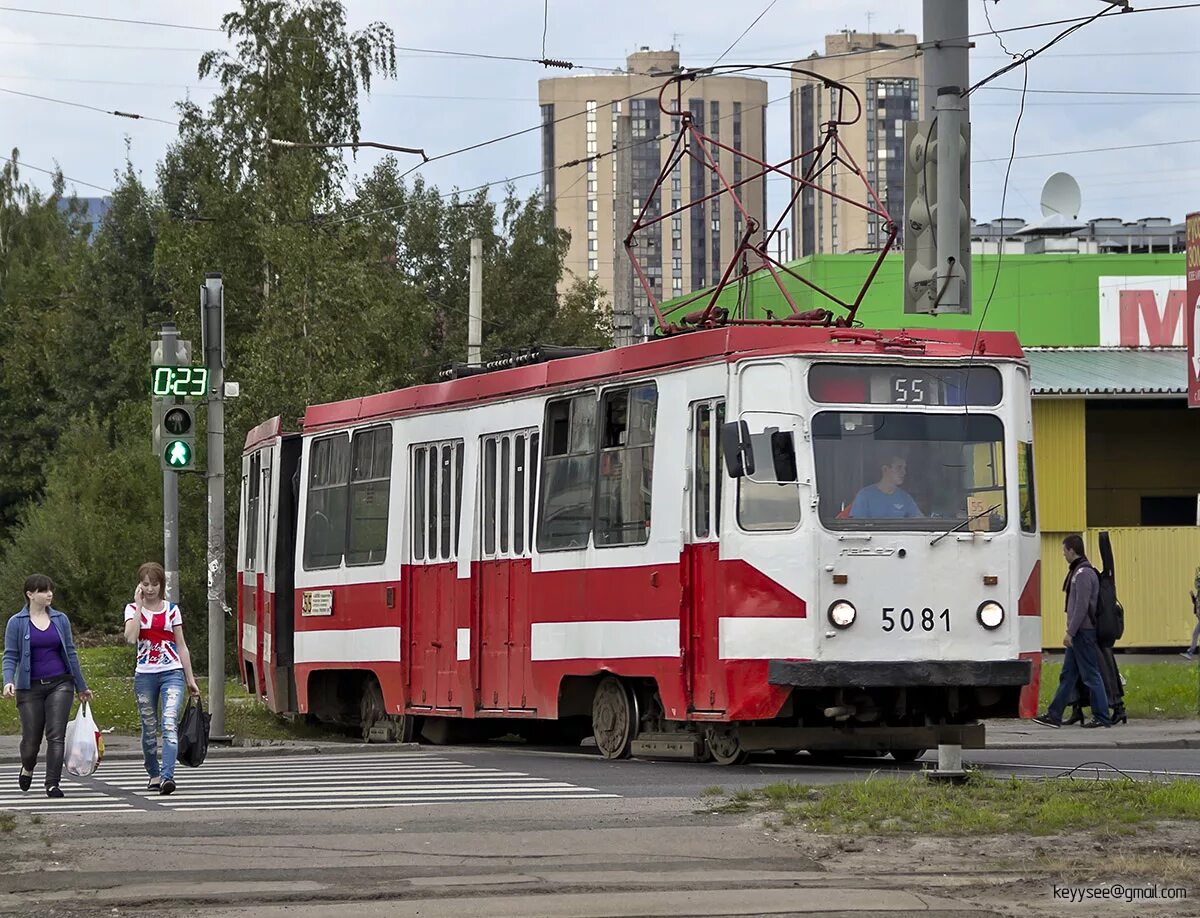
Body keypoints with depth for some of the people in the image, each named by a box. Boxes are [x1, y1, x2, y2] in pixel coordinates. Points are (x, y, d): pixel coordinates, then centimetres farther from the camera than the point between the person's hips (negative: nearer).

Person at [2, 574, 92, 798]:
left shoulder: (60, 620, 7)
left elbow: (70, 653, 13)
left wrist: (81, 686, 16)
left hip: (59, 684, 1)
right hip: (30, 687, -1)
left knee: (56, 735, -9)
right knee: (31, 738, 4)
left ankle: (52, 784, -8)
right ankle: (27, 768, 37)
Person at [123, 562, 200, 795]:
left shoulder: (171, 609, 7)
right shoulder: (133, 609, 5)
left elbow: (181, 646, 11)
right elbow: (131, 637, -14)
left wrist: (190, 679, 9)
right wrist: (139, 605, -12)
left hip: (172, 673, -1)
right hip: (145, 675, 1)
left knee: (169, 723, -18)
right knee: (149, 728, 8)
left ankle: (167, 776, -28)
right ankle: (153, 774, 25)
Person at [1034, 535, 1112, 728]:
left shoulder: (1083, 574, -16)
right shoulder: (1078, 571, 15)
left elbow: (1082, 607, -21)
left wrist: (1070, 632, -20)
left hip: (1083, 632, -10)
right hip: (1078, 633, 10)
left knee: (1091, 675, -6)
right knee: (1067, 675, 11)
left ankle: (1102, 717, -2)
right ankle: (1054, 715, 14)